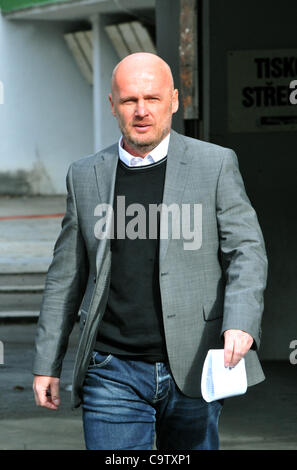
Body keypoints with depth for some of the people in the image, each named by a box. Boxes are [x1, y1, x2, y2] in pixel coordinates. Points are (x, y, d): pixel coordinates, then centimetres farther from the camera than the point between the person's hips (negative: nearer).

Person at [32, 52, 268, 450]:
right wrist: (47, 364, 11)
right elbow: (66, 276, 13)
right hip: (113, 373, 1)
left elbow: (247, 253, -3)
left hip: (191, 368, -1)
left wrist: (241, 325, -22)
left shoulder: (216, 165, 1)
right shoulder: (86, 176, 8)